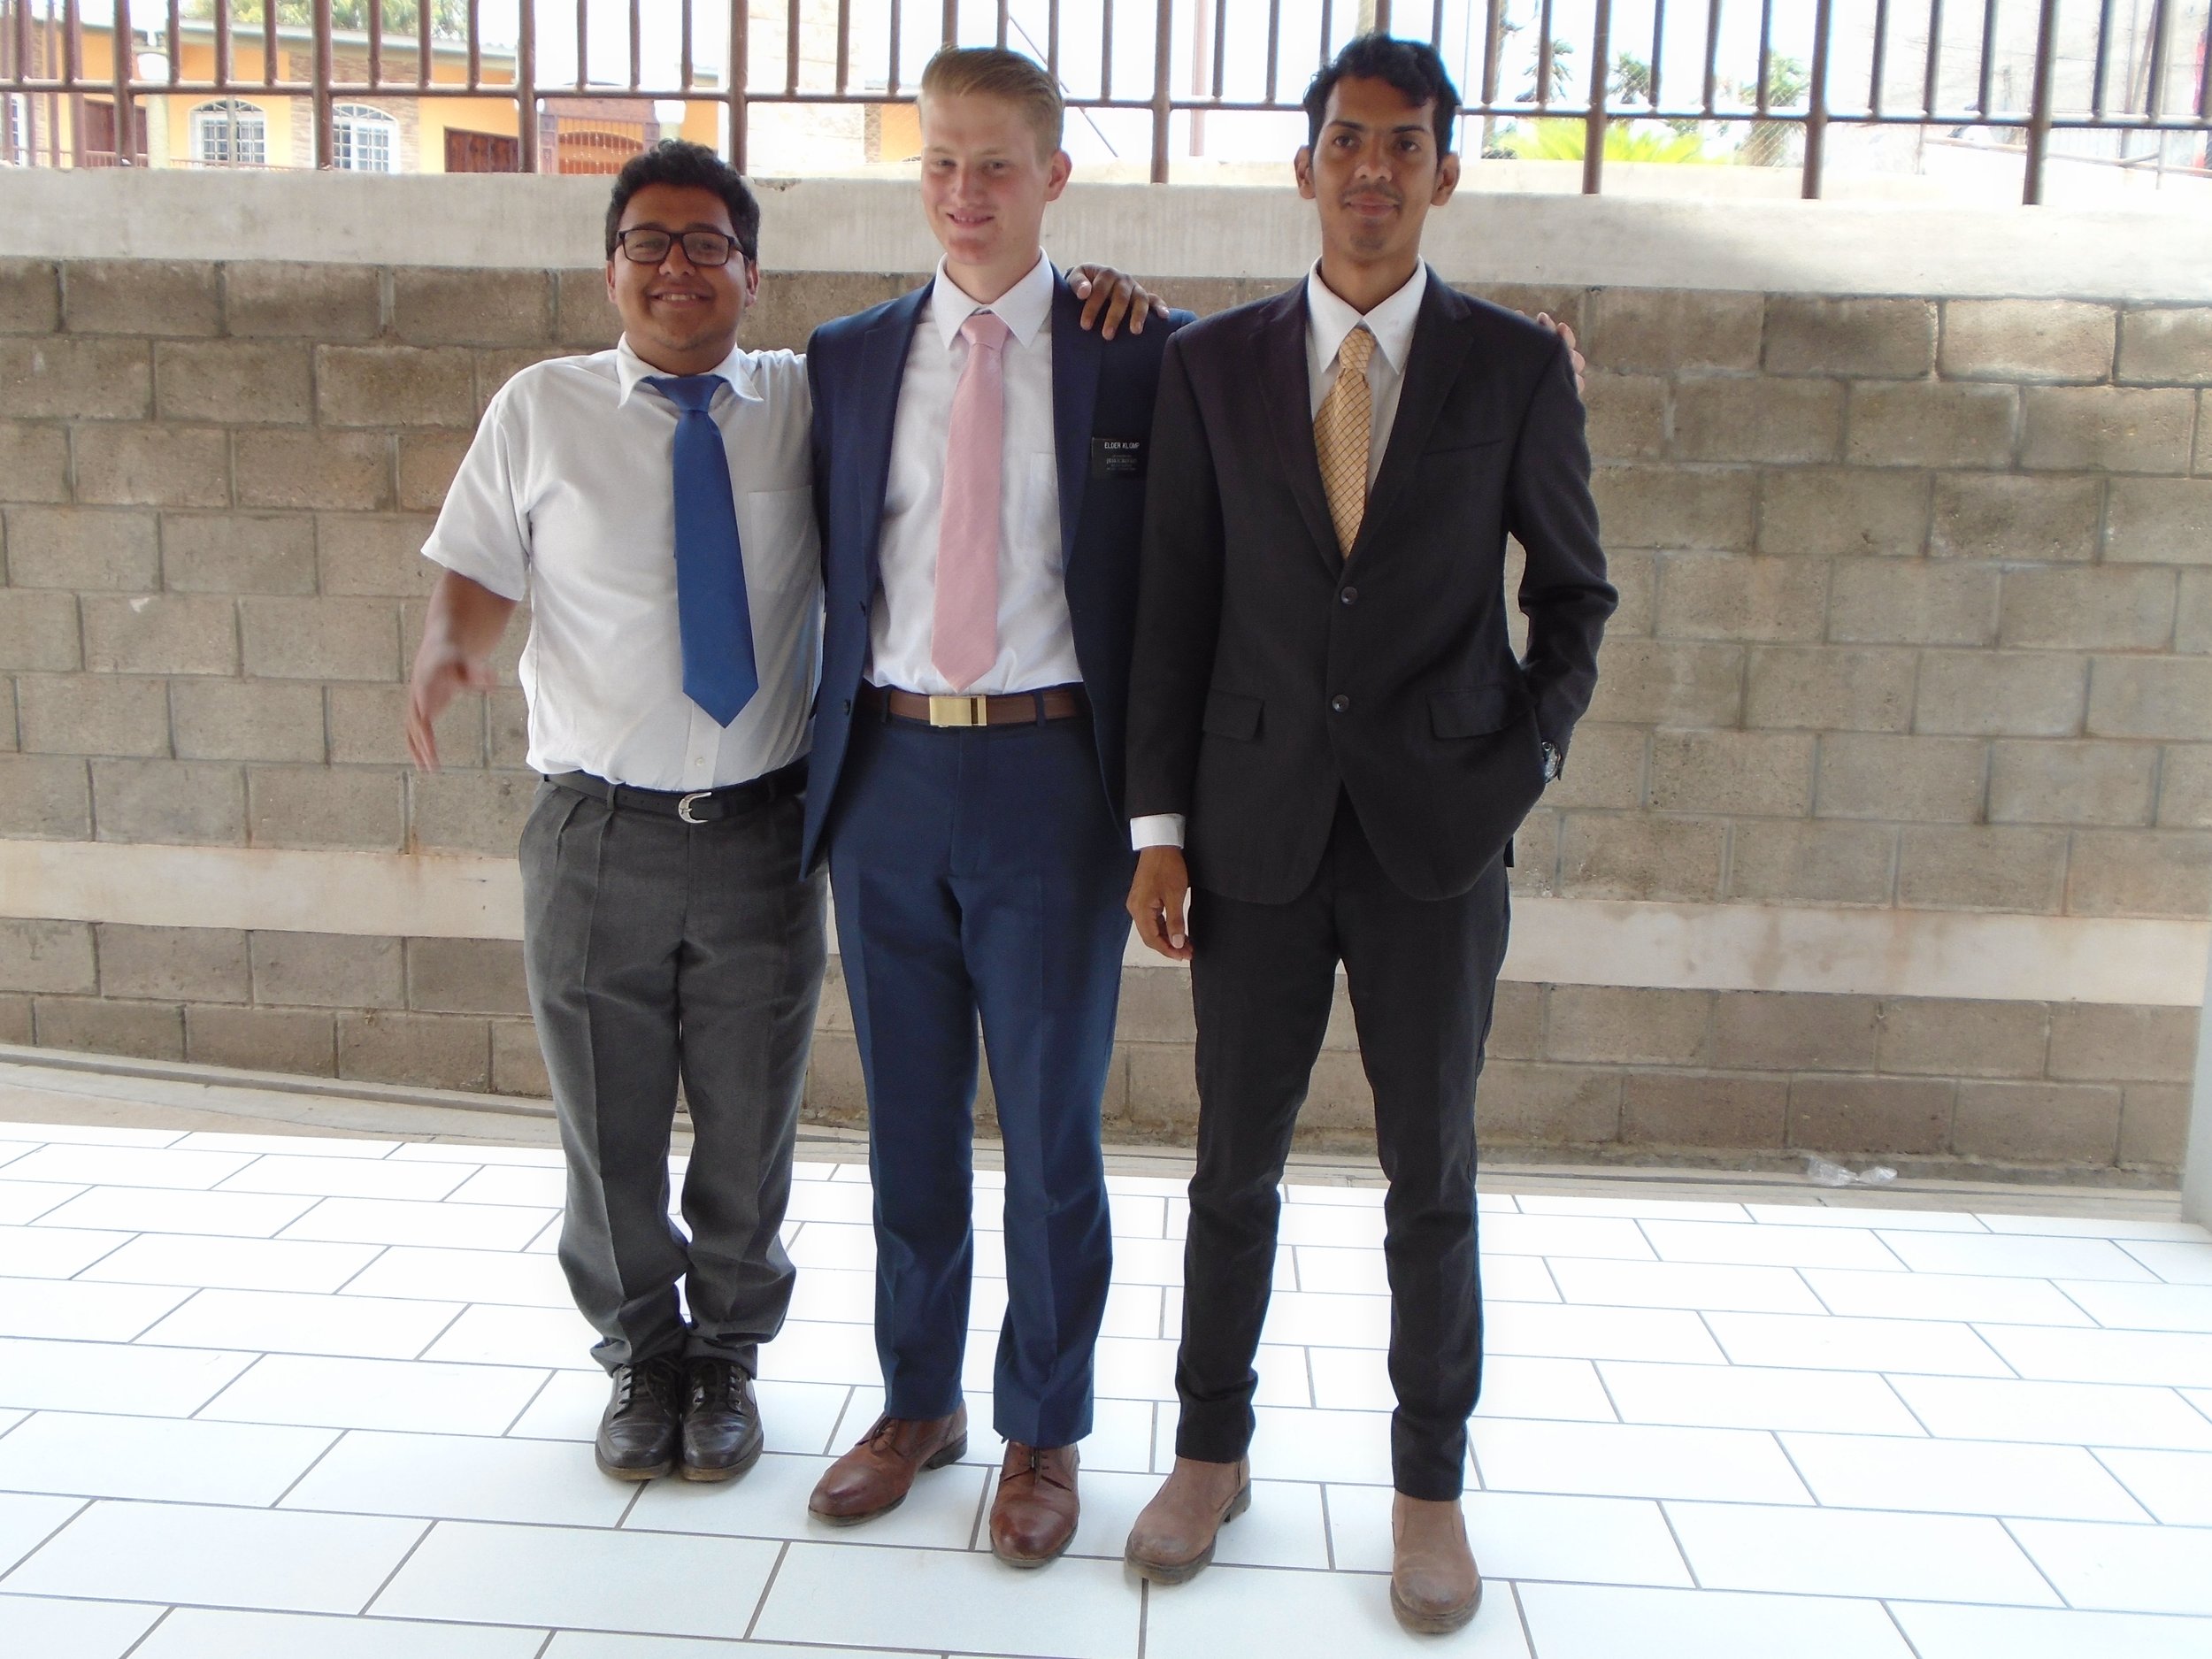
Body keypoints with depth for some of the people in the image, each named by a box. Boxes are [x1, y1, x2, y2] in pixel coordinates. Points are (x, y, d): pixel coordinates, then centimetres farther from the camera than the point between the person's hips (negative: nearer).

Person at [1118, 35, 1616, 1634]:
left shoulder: (1518, 366, 1)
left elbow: (1575, 591, 8)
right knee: (1236, 1161, 11)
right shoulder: (1213, 362, 4)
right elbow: (1176, 604, 3)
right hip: (1257, 829, 1)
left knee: (1433, 1175, 9)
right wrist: (1159, 825, 0)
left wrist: (1527, 763, -4)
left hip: (1436, 836, -1)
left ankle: (1431, 1487, 25)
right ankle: (1213, 1451, 29)